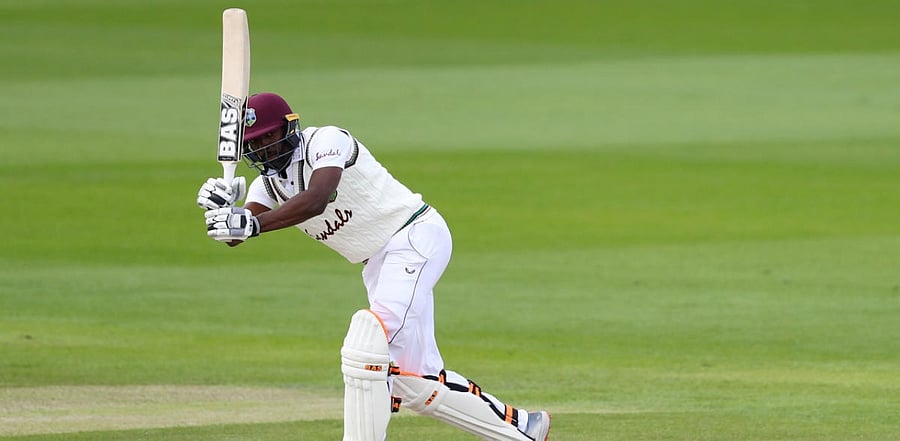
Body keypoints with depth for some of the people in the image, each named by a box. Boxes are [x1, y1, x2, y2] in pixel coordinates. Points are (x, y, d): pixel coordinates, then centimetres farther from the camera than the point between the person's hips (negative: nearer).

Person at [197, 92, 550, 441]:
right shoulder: (268, 182, 6)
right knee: (414, 380, 7)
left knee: (366, 345, -26)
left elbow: (316, 201, -35)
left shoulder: (326, 141, -17)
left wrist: (252, 224, -43)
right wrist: (221, 209, -29)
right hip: (378, 264, 9)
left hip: (415, 235, -9)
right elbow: (235, 237, -7)